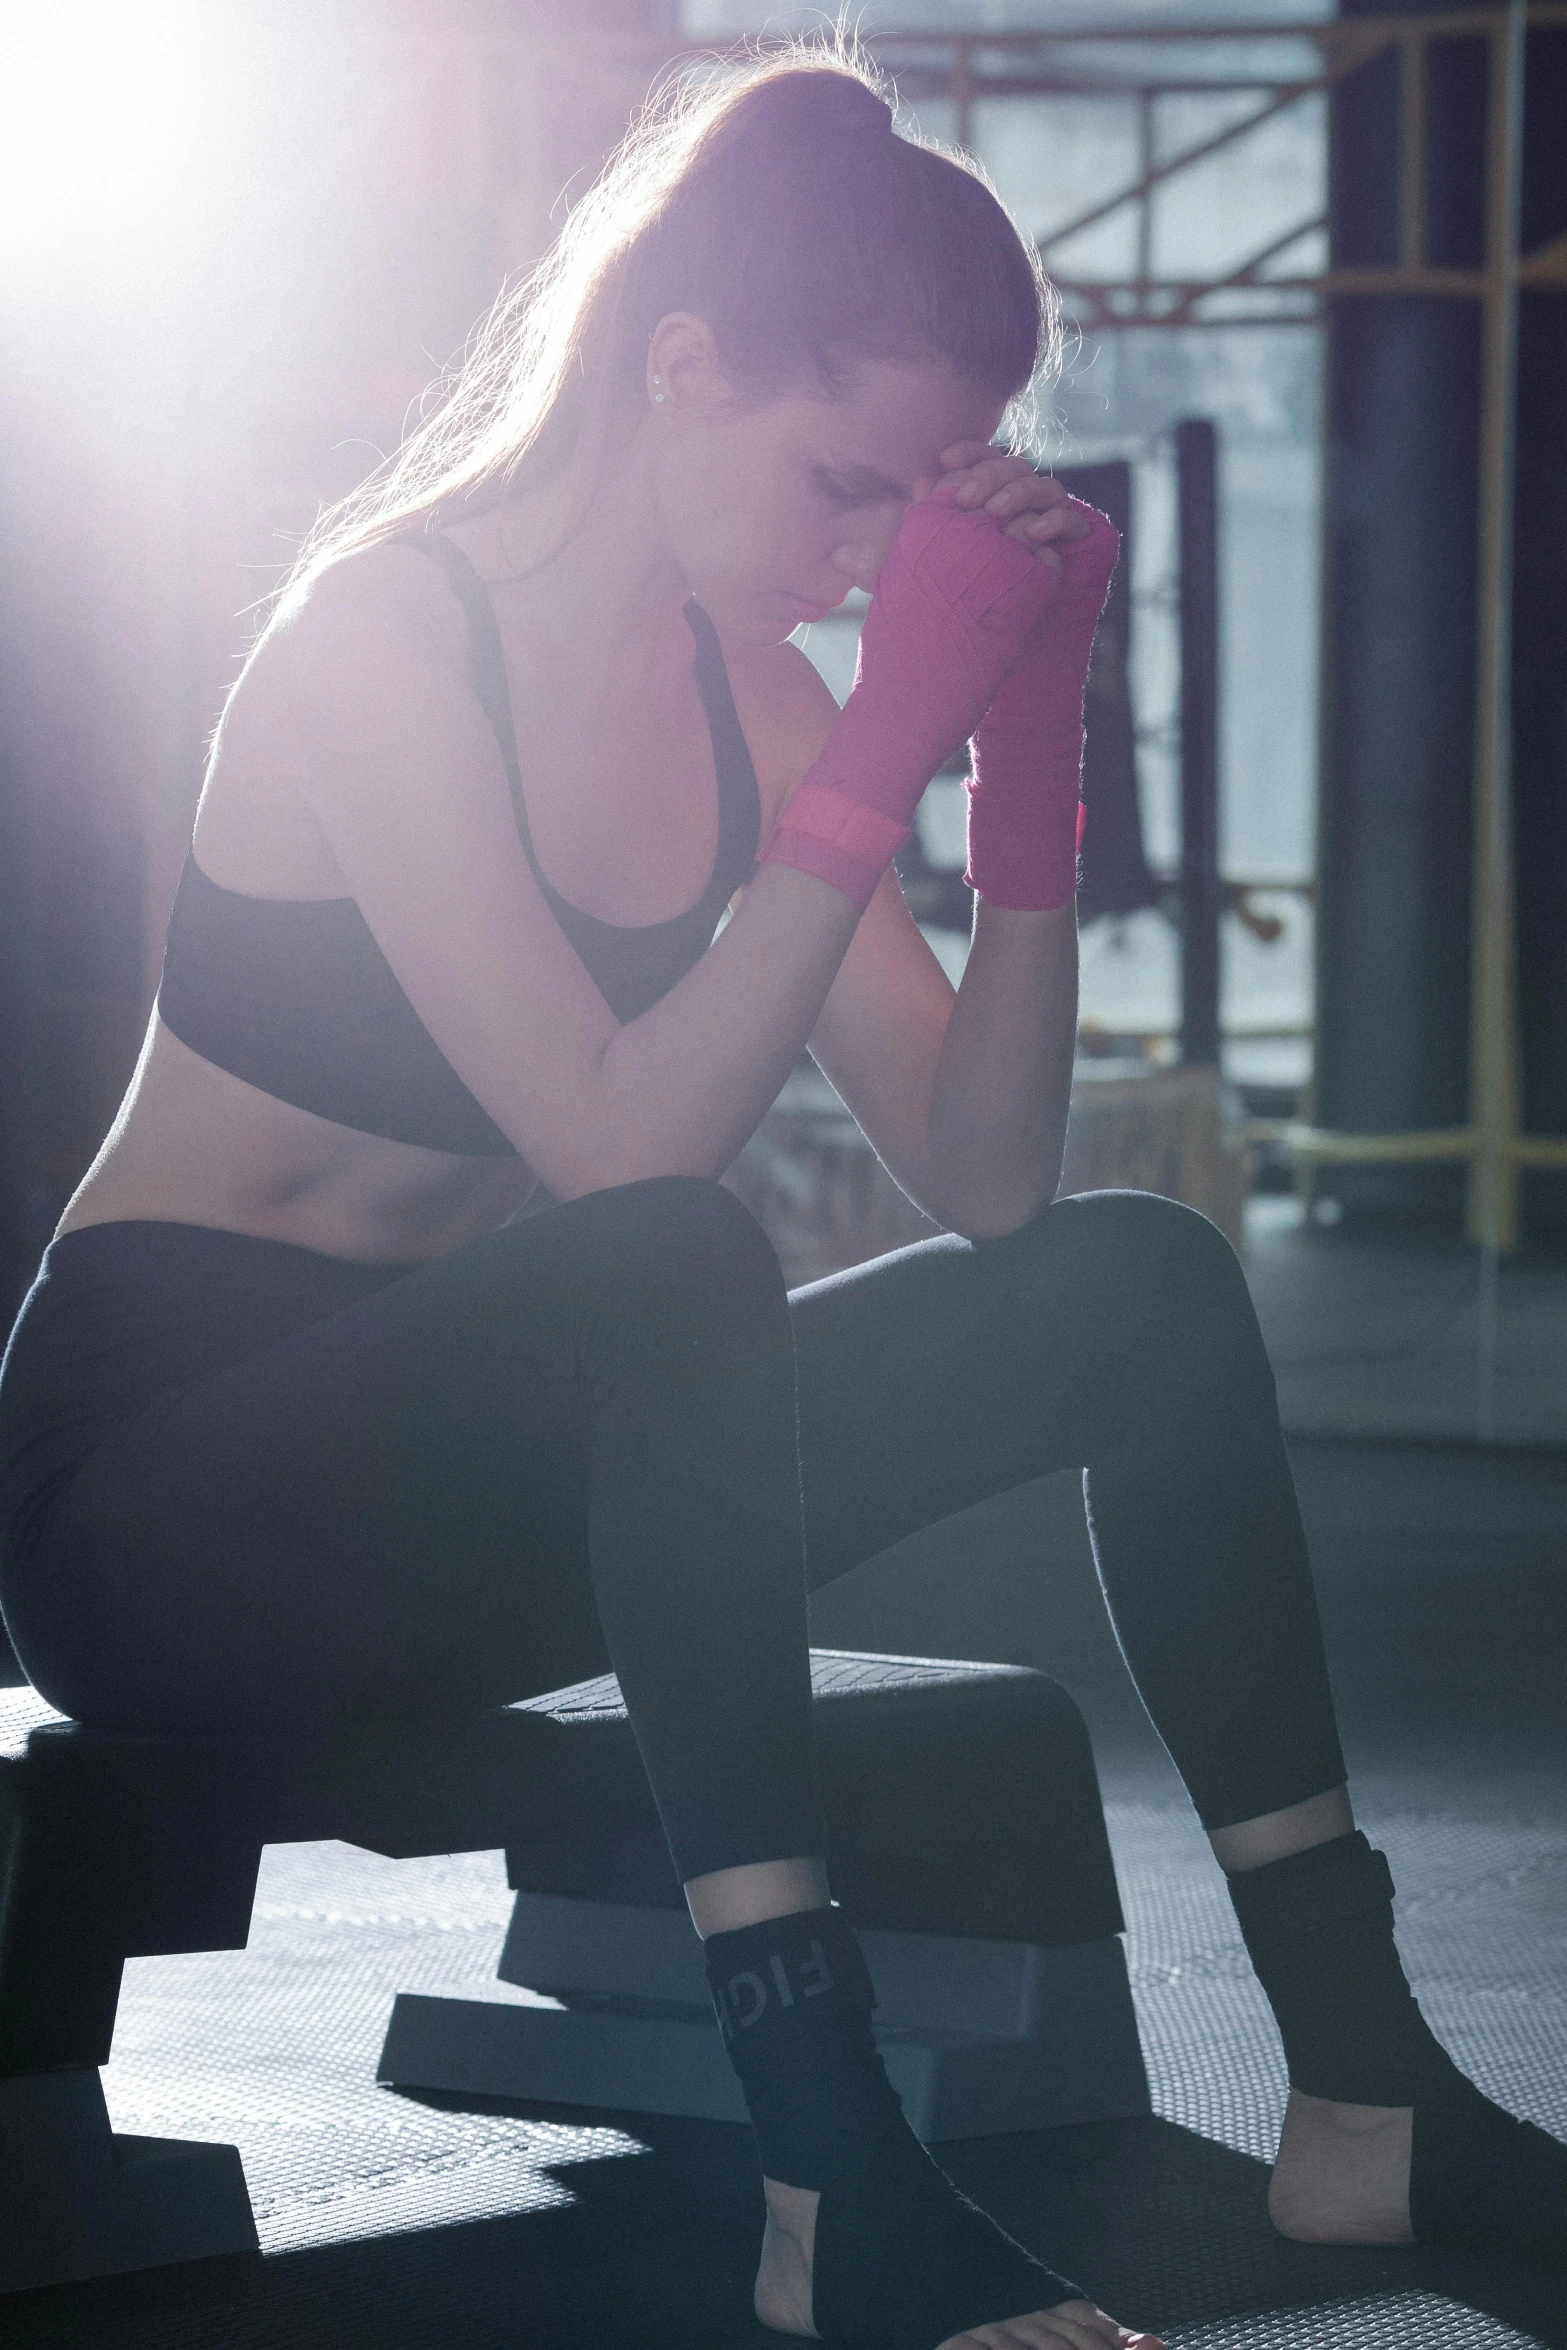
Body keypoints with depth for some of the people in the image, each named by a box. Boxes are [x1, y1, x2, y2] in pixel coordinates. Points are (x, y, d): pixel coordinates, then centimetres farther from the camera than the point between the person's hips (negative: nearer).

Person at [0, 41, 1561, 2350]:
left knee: (1137, 1291, -6)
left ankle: (1362, 2092, -8)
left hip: (467, 1483, 8)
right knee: (676, 1272, -37)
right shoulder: (391, 629, -18)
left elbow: (987, 1177, -2)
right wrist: (884, 754, -28)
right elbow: (622, 1151, -29)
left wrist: (1030, 749, -11)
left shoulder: (741, 687, 3)